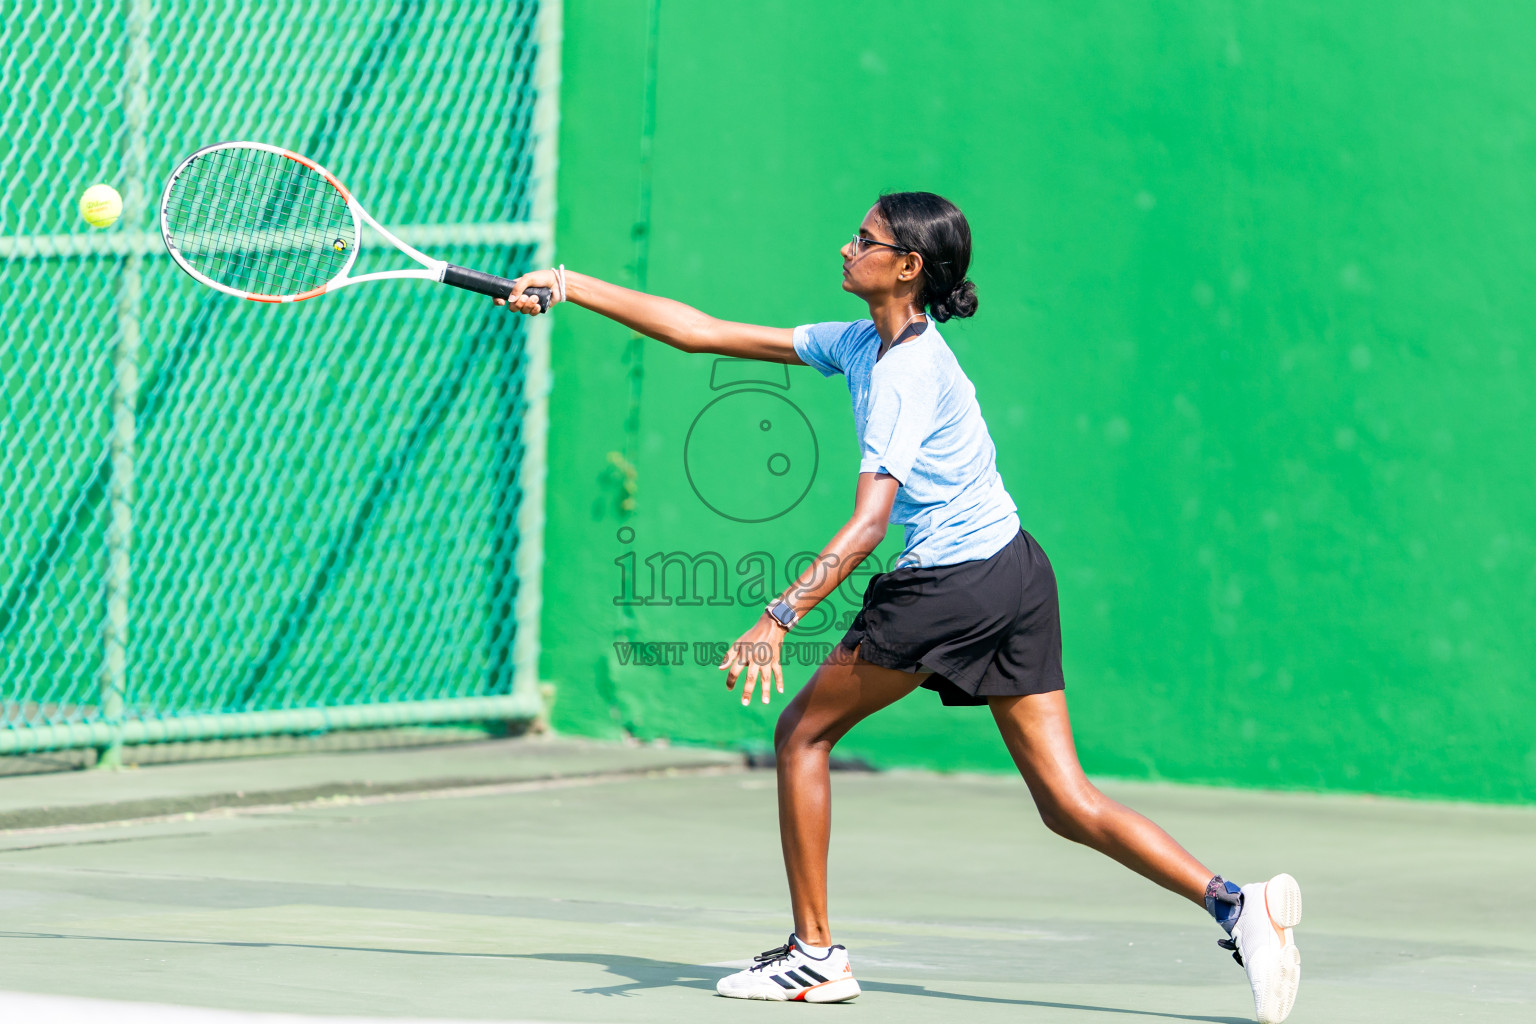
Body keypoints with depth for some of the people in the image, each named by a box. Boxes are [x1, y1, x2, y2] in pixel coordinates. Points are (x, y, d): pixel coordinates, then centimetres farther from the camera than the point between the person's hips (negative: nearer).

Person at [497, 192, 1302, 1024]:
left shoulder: (905, 376, -16)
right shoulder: (861, 345, 11)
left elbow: (868, 523, -27)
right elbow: (704, 334, 14)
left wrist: (779, 617, -35)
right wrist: (569, 288, 13)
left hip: (950, 584, -9)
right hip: (1017, 576, 9)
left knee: (803, 733, 7)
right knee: (1067, 804, 3)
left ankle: (814, 954, 11)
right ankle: (1234, 903, -12)